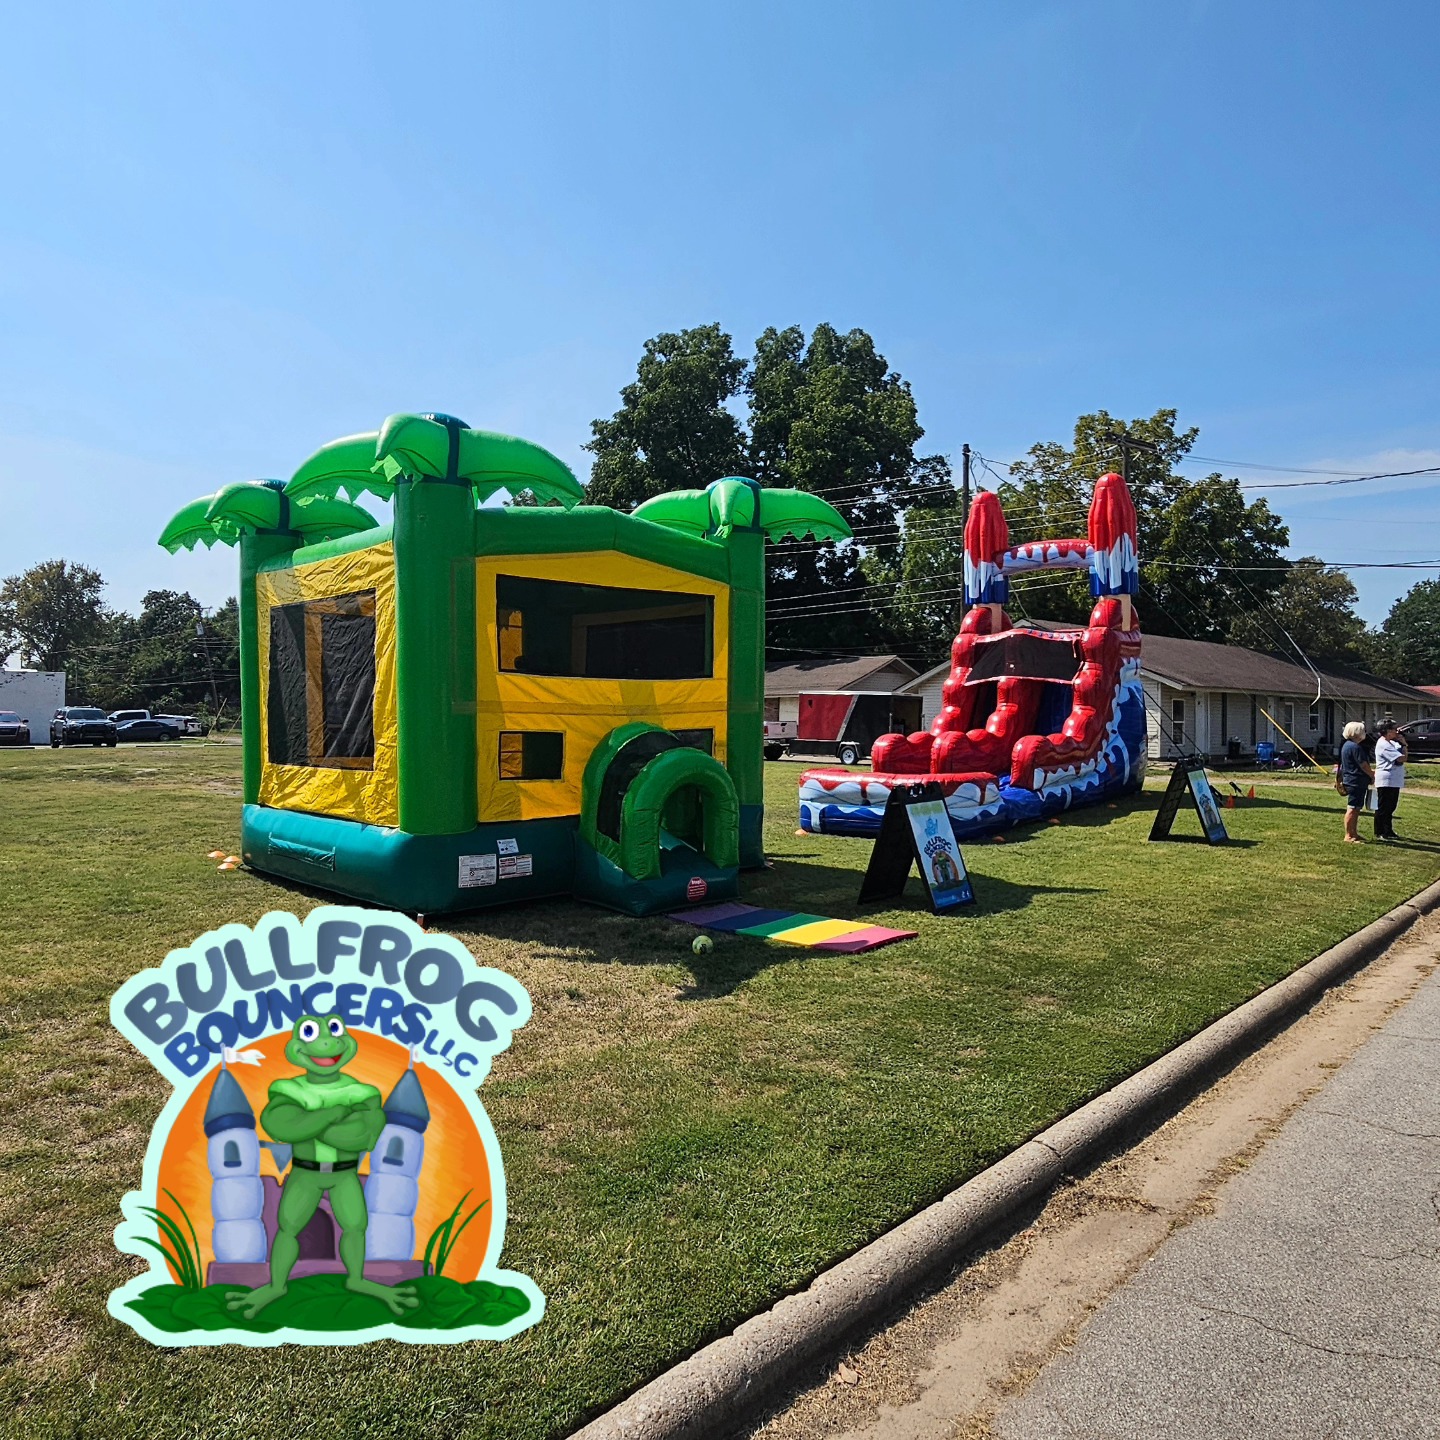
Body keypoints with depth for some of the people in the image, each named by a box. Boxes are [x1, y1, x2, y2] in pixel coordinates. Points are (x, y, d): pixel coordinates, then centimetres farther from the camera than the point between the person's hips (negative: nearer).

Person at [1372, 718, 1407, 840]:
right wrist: (1404, 744, -6)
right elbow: (1402, 758, -21)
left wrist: (1403, 743, 5)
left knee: (1390, 807, 16)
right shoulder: (1383, 744, -18)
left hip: (1394, 781, 10)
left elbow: (1404, 753, 20)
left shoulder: (1391, 743, 13)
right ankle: (1379, 833, 3)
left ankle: (1388, 831, 23)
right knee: (1383, 808, -3)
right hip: (1386, 781, -10)